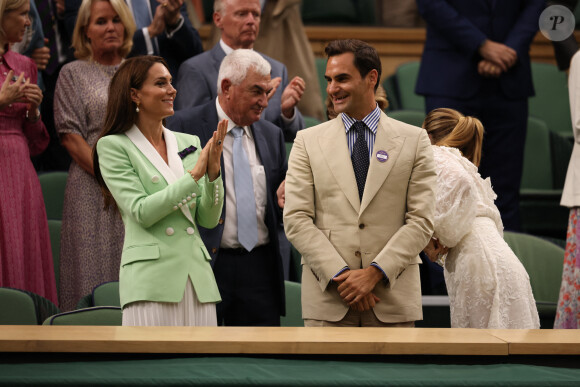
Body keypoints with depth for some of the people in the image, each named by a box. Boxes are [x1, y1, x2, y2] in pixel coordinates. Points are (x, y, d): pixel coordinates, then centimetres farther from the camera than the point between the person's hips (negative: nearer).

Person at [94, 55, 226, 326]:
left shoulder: (189, 143, 15)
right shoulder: (113, 146, 1)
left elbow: (209, 219, 10)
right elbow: (142, 212, -11)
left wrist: (213, 170, -5)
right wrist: (194, 173, -9)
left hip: (197, 278, 5)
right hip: (151, 279, -5)